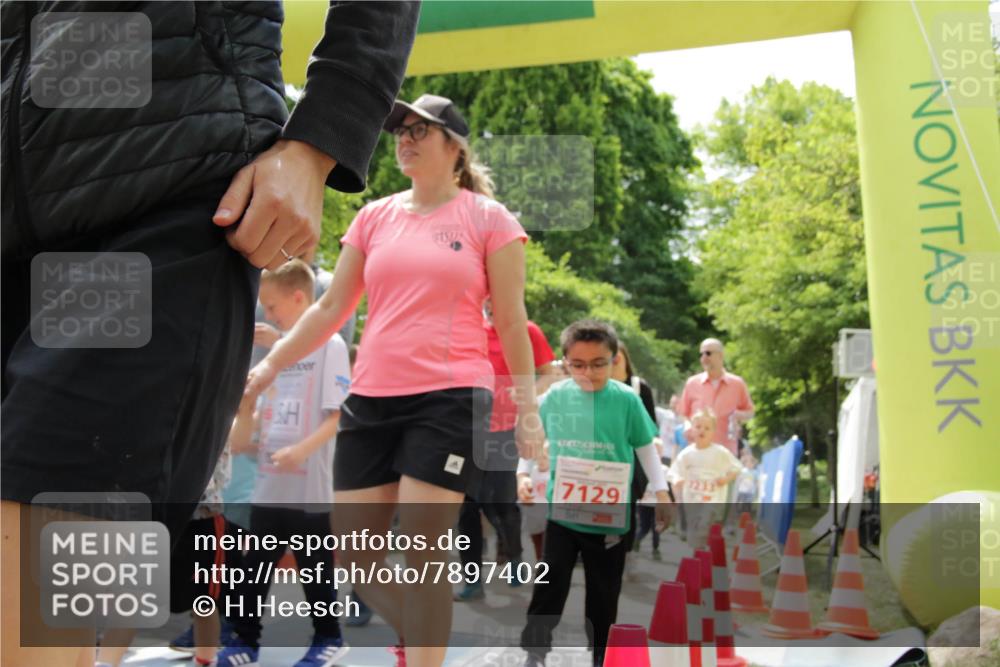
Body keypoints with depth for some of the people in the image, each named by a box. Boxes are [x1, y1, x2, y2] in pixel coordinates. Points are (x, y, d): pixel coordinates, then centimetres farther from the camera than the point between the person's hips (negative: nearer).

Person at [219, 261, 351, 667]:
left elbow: (339, 414, -14)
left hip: (309, 485, -7)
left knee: (313, 566, 5)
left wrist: (303, 449, -24)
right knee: (255, 565, 11)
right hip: (268, 482, 7)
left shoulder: (330, 345, -8)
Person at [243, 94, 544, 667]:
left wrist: (527, 406, -2)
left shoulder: (488, 218, 1)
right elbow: (331, 308, 14)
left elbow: (511, 321, 2)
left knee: (423, 550, -7)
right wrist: (270, 366, 9)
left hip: (450, 398, -5)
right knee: (354, 554, 6)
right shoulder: (375, 217, 12)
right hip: (371, 399, 5)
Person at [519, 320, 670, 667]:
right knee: (550, 583, 3)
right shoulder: (554, 396, -2)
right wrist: (525, 476, 1)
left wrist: (661, 492, 3)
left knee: (603, 593, 11)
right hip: (561, 511, 1)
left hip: (610, 516, -1)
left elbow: (645, 447, 4)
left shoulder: (627, 399, -7)